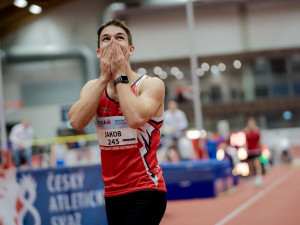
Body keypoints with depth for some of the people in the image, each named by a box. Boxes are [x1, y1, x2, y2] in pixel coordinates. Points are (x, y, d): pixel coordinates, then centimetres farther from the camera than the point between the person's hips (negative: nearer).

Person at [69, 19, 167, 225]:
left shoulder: (152, 84, -6)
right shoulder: (93, 87, 8)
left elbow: (136, 118, -27)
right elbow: (76, 121, -12)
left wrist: (120, 76, -14)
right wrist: (104, 77, -10)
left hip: (146, 191, -5)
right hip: (112, 193, 5)